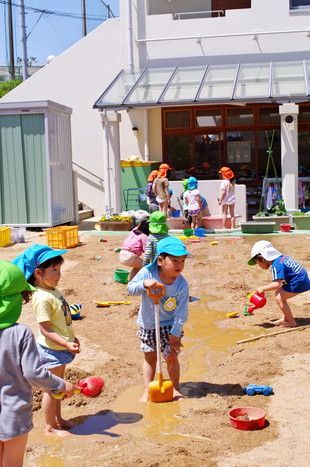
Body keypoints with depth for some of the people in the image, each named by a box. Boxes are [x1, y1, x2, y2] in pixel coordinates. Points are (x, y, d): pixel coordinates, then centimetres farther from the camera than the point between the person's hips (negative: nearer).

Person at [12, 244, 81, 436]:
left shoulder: (53, 291, 4)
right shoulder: (43, 298, -25)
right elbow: (45, 329, -26)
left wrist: (72, 337, 21)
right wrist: (66, 344, -30)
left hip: (60, 348, 9)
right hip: (52, 350, -9)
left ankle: (58, 418, 38)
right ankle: (50, 426, 20)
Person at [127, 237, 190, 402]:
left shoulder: (182, 285, -21)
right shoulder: (147, 273, -21)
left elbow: (181, 312, -17)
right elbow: (130, 288, -17)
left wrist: (175, 333, -18)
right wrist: (144, 284, -37)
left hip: (169, 325, -1)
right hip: (147, 324, 1)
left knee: (172, 356, 1)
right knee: (150, 357, 12)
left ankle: (175, 388, 22)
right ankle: (147, 390, 23)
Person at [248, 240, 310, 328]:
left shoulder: (276, 265, -20)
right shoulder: (282, 257, 9)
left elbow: (277, 284, -29)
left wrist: (263, 289, -20)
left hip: (299, 283, -11)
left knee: (279, 298, -13)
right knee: (278, 293, 17)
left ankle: (291, 322, -1)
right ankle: (286, 318, 25)